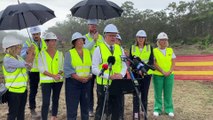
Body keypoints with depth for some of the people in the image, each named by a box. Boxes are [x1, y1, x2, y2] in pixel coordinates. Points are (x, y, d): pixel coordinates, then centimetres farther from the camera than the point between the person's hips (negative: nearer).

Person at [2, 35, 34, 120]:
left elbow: (28, 67, 9)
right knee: (13, 113, 5)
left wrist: (32, 55, -2)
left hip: (23, 89, 8)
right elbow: (25, 64, -25)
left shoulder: (18, 57, 5)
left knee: (21, 112, 20)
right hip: (14, 91, -8)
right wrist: (30, 53, -11)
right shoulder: (7, 60, -20)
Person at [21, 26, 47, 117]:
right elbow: (22, 56, -17)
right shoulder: (28, 43, -6)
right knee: (33, 91, 5)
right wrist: (28, 51, -38)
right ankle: (32, 110, 18)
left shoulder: (44, 43, 6)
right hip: (33, 70, -4)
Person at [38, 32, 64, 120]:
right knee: (46, 102, -7)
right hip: (46, 81, -3)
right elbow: (41, 68, -8)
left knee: (55, 99, 14)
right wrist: (53, 76, -18)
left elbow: (62, 67, 5)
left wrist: (59, 74, -16)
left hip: (58, 81, 3)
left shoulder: (60, 53, 7)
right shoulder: (42, 54, -1)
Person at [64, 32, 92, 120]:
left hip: (86, 82, 4)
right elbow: (67, 69, -10)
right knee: (72, 106, -2)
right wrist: (79, 78, -19)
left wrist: (89, 76, -11)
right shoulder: (69, 53, -1)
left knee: (85, 105, 12)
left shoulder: (88, 52, 11)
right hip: (73, 82, -4)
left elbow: (92, 66, 7)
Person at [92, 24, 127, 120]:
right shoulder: (99, 49, -4)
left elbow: (124, 65, 12)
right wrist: (109, 76, -20)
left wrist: (121, 74, -9)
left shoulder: (120, 49, 10)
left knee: (116, 109, 13)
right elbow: (94, 69, -9)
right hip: (103, 84, -4)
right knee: (102, 109, 5)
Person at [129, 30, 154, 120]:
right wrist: (138, 70, -14)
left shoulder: (149, 47, 5)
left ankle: (144, 112, 19)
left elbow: (151, 61, -1)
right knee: (135, 94, -3)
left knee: (145, 93, 6)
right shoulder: (132, 48, 5)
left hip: (146, 73, 0)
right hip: (136, 74, 0)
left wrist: (144, 69, -17)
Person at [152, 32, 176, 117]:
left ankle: (169, 109, 17)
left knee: (168, 93, 6)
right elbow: (154, 63, -7)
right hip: (157, 75, -2)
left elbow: (173, 63, 5)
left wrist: (170, 71, -11)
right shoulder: (154, 51, -1)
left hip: (169, 75, 2)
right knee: (158, 93, 4)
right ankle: (157, 109, 15)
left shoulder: (170, 50, 9)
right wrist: (163, 71, -15)